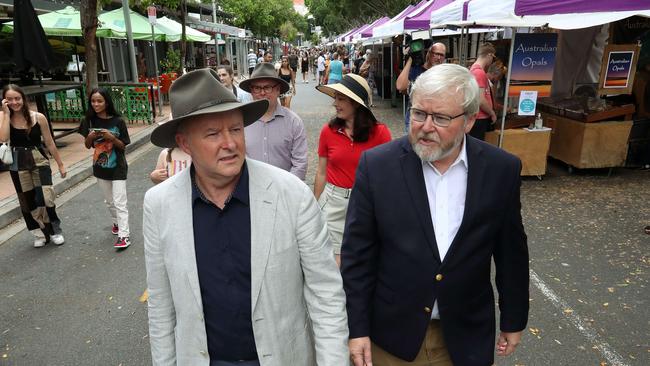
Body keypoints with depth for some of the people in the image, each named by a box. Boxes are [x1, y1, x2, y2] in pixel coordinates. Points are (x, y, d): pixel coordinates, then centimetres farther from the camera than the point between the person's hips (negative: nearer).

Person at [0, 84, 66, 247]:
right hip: (18, 165, 2)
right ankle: (40, 234, 25)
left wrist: (60, 164, 5)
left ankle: (55, 231, 10)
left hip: (39, 160, -2)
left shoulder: (38, 117, -6)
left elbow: (50, 143, 2)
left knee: (46, 197, -11)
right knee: (27, 201, 10)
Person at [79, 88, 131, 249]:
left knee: (120, 203, -6)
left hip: (117, 168, -4)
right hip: (100, 168, 4)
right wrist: (90, 137, -16)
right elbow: (87, 145, 5)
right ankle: (117, 223, 40)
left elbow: (123, 146, -8)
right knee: (109, 201, 19)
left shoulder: (117, 121, -12)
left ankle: (124, 235, -6)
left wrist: (112, 137, -25)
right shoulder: (89, 121, -2)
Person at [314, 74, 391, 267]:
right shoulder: (328, 131, -2)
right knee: (335, 263, 5)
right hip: (333, 201, 1)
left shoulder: (379, 132, -7)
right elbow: (321, 173, 6)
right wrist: (315, 207, 10)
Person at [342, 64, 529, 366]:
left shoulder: (502, 169, -10)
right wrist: (358, 328, -7)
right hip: (392, 332, -1)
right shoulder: (376, 165, -15)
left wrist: (513, 320, 9)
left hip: (467, 335, 2)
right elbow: (357, 252, -9)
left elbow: (511, 252, 1)